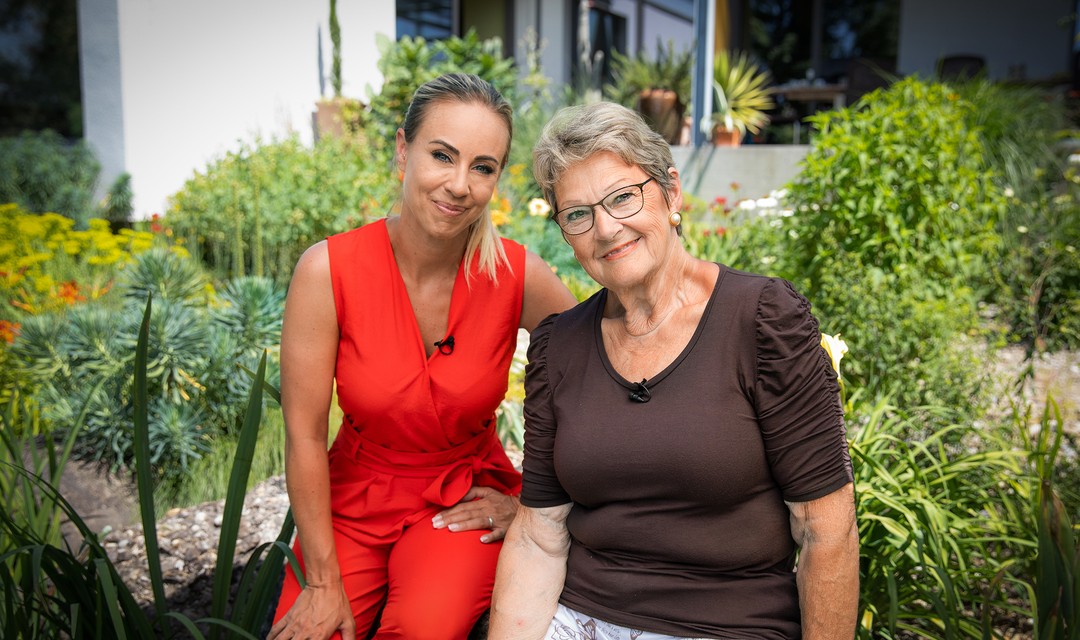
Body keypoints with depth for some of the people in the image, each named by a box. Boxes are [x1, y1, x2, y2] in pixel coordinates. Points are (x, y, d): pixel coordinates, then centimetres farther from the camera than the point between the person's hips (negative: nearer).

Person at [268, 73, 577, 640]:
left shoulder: (519, 275, -17)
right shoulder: (328, 269, -17)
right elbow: (304, 435, -12)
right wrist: (323, 582, -9)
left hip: (465, 502, 0)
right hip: (353, 499, 1)